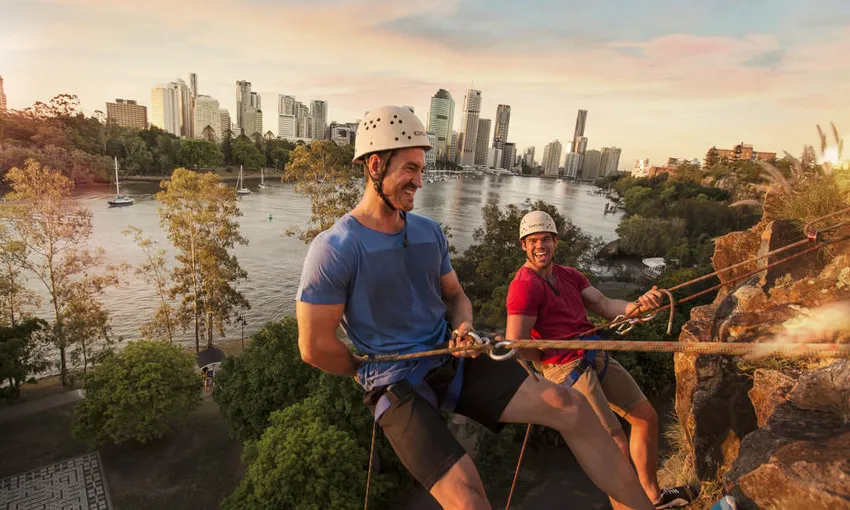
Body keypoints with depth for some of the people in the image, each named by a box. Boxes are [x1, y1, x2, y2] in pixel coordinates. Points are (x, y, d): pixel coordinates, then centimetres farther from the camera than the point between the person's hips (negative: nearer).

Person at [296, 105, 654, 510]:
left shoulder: (430, 232, 5)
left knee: (568, 405, -8)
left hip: (452, 361, 6)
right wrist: (373, 373, 2)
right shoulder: (334, 249, -15)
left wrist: (462, 329, -6)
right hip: (396, 385, -5)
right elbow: (314, 347, -12)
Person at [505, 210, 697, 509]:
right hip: (568, 369, -9)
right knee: (618, 448, -8)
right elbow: (515, 346, -22)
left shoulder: (568, 275, 12)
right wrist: (551, 364, -5)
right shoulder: (524, 285, -16)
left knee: (646, 417, 19)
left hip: (597, 357, 9)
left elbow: (605, 305, 2)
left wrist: (636, 306, -19)